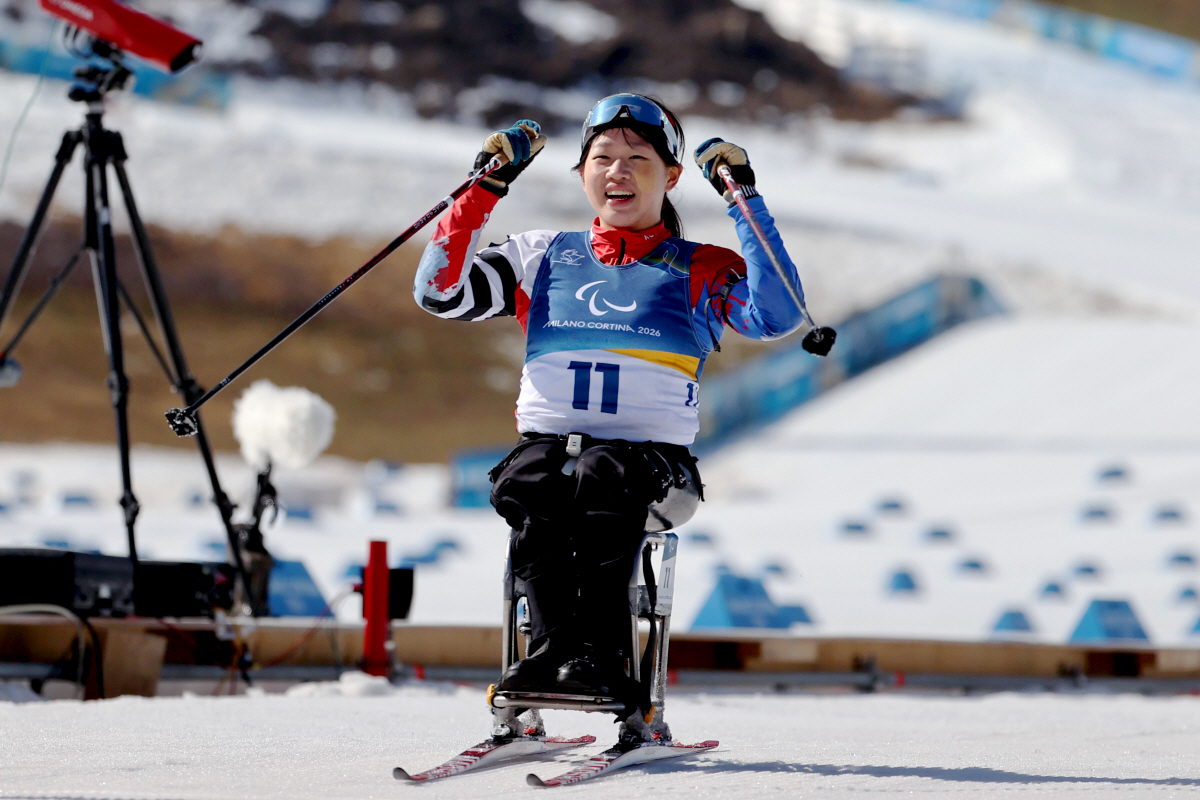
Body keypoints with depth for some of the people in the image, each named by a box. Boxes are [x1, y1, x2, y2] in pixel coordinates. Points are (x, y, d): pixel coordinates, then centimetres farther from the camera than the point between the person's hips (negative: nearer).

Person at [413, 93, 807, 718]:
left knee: (603, 478, -36)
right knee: (529, 481, -34)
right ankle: (552, 646, -37)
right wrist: (487, 186, 7)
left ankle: (599, 655, -37)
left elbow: (777, 317, -7)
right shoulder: (543, 257, 20)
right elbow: (440, 292, 9)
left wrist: (744, 199, -5)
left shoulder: (701, 272, 13)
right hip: (547, 441, 2)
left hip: (653, 453, -2)